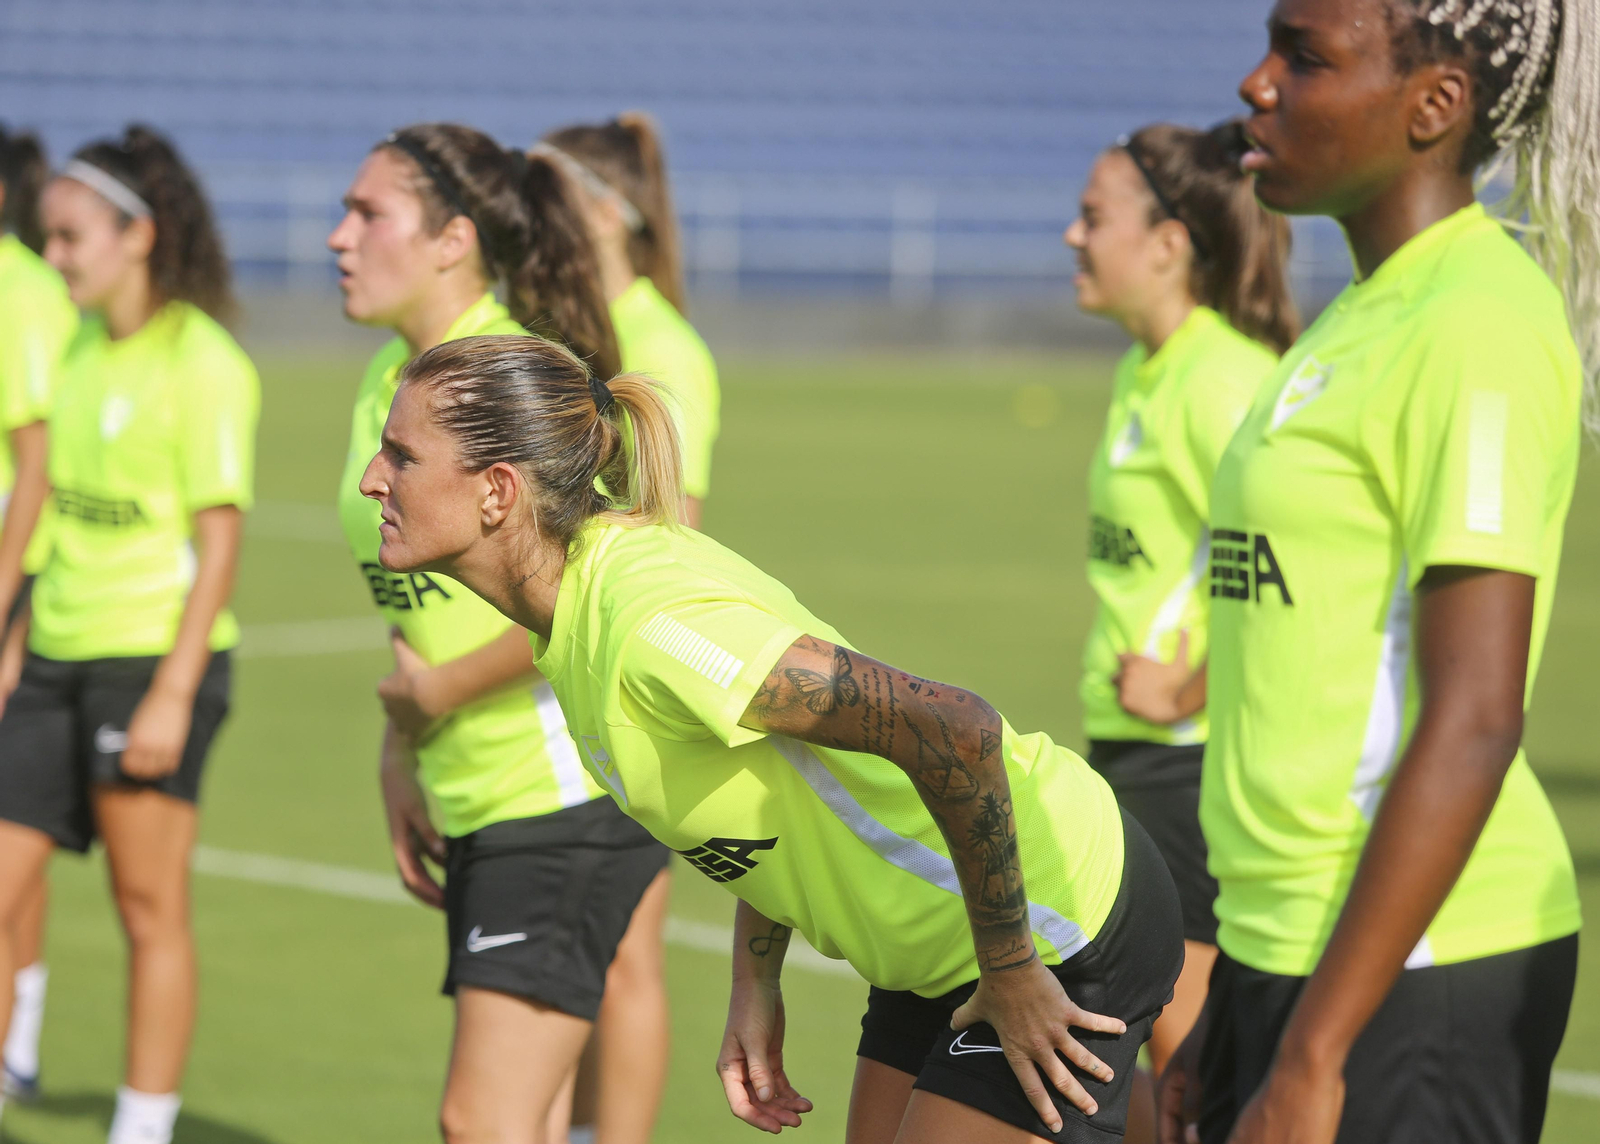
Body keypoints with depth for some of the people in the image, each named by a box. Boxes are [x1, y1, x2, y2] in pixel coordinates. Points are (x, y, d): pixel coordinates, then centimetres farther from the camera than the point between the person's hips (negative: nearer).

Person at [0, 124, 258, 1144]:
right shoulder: (86, 350, 13)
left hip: (155, 656, -8)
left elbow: (219, 538, -13)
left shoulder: (203, 363, -10)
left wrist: (174, 693, -17)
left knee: (152, 908, 0)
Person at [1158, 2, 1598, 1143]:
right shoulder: (1371, 313, 16)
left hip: (1415, 967, -9)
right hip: (1289, 951, 9)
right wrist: (1230, 1015, 20)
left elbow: (1472, 723, -20)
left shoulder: (1479, 325, -14)